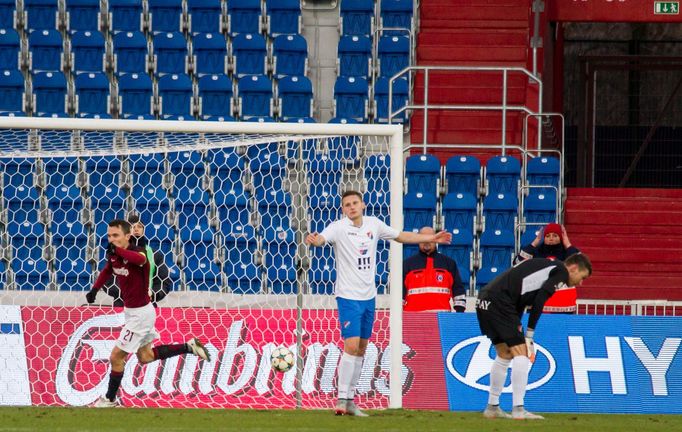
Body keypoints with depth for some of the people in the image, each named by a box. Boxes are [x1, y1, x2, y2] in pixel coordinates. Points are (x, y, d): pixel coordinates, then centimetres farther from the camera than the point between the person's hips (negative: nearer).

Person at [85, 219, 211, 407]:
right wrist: (94, 290, 8)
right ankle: (189, 347, 27)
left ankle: (110, 399, 18)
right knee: (145, 356, 22)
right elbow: (107, 271, 21)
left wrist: (118, 251, -70)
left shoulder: (136, 252, -27)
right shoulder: (114, 255, -3)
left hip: (140, 313, -9)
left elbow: (140, 259, -55)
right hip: (131, 311, 9)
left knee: (116, 357, 0)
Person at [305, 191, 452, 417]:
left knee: (361, 349, 10)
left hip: (368, 296, 6)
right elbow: (322, 239, -32)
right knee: (352, 345, -17)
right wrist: (313, 239, -56)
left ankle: (350, 400, 18)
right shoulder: (339, 227, -12)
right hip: (348, 296, -6)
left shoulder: (373, 224, 5)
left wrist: (431, 238, 24)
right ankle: (341, 399, -10)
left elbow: (401, 236, 20)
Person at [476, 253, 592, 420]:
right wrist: (529, 334, -7)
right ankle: (518, 409, -14)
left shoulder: (547, 265, 26)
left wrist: (518, 329, 13)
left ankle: (492, 407, 24)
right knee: (521, 354, -8)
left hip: (484, 301, 10)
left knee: (504, 355, 19)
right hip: (499, 302, -10)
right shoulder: (561, 271, -1)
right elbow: (540, 299, -12)